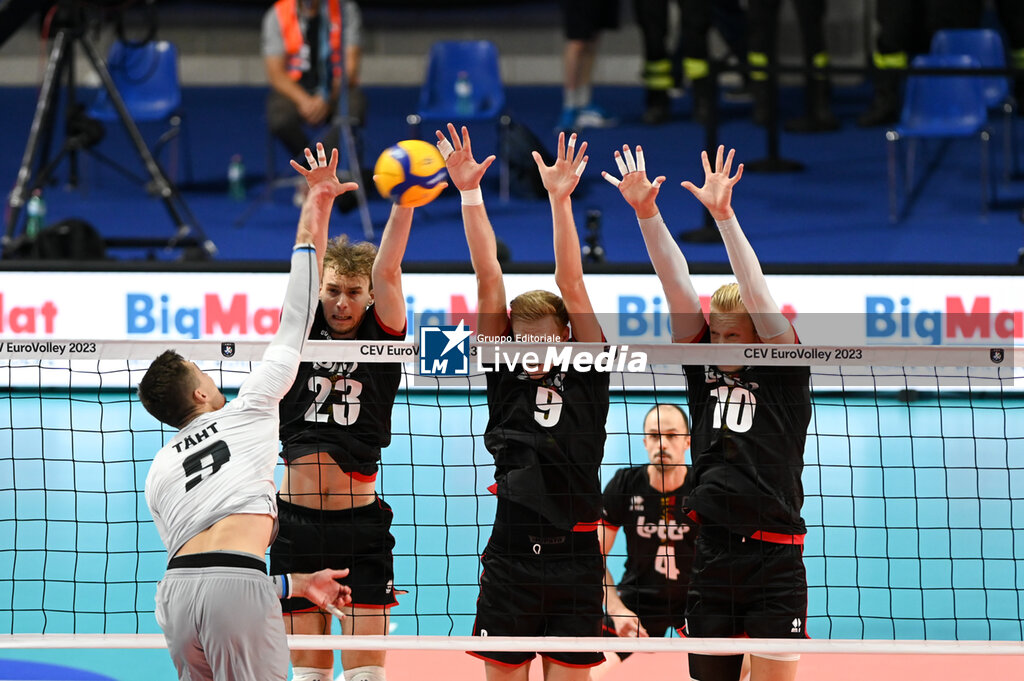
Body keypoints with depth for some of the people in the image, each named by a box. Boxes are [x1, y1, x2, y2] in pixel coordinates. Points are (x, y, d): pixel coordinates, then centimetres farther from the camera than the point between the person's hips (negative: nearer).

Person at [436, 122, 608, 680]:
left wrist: (560, 198, -14)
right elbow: (488, 279, 2)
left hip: (573, 556, -1)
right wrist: (469, 193, -1)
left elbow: (571, 284, -5)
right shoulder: (505, 377, 6)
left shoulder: (586, 377, 3)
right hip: (510, 557, 1)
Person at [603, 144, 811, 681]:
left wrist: (723, 215, -20)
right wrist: (646, 212, -6)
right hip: (711, 561, 4)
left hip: (774, 561, -4)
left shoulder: (785, 376, 0)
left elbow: (758, 295, -11)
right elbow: (678, 291, 2)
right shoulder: (705, 373, 10)